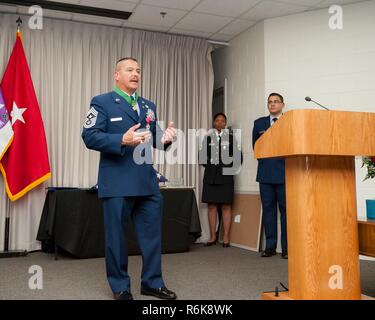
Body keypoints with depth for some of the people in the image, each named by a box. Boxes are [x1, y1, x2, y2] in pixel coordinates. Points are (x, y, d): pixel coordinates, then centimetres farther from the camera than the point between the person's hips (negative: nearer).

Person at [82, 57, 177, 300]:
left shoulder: (149, 106, 16)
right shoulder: (102, 102, -1)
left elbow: (154, 139, 16)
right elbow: (89, 137, -11)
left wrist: (165, 137, -8)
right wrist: (122, 140, -24)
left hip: (147, 181, 6)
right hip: (117, 182, -5)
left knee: (152, 233, 10)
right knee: (116, 236, 6)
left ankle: (152, 283, 25)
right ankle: (120, 287, 22)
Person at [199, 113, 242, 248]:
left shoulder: (231, 138, 6)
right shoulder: (208, 138, 11)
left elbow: (237, 156, 2)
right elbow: (202, 156, 11)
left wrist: (231, 167, -3)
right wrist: (208, 165, 0)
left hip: (225, 176, -2)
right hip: (210, 177, 2)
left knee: (226, 206, 0)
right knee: (212, 206, 3)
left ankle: (226, 238, 3)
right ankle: (213, 237, 10)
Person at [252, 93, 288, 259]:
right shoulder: (259, 123, 13)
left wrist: (289, 163, -3)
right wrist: (264, 160, 10)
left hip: (285, 172, -2)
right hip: (265, 172, 3)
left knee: (286, 209, -1)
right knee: (268, 208, 5)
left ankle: (287, 248, 5)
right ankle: (270, 246, 11)